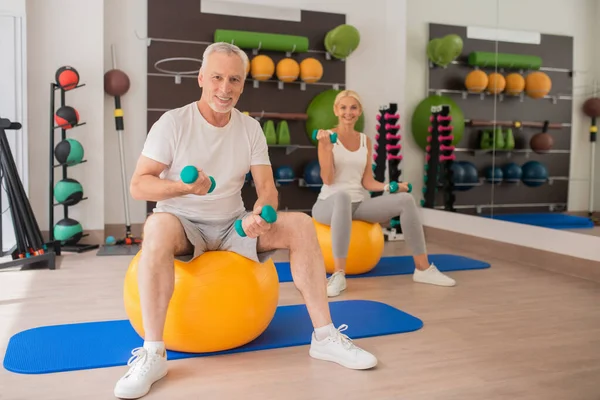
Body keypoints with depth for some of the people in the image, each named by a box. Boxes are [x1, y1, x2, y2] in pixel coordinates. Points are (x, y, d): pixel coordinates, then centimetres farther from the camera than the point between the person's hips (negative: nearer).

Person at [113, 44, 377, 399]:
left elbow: (267, 186, -4)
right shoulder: (173, 122, -11)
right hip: (185, 225, -3)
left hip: (234, 225, 4)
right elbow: (138, 185, -13)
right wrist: (184, 186, -34)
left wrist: (260, 213, -28)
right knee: (157, 226, -38)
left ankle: (324, 336, -11)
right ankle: (152, 353, -31)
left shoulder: (250, 128, 0)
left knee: (301, 224, -17)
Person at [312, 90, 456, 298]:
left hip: (359, 203, 5)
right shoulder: (327, 137, -6)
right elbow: (327, 179, -13)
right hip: (329, 204, -5)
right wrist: (327, 148, -23)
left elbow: (366, 181, 8)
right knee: (343, 197, -43)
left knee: (405, 199, -16)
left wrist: (388, 187, -8)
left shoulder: (365, 140, 9)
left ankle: (423, 268, -9)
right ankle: (338, 274, -42)